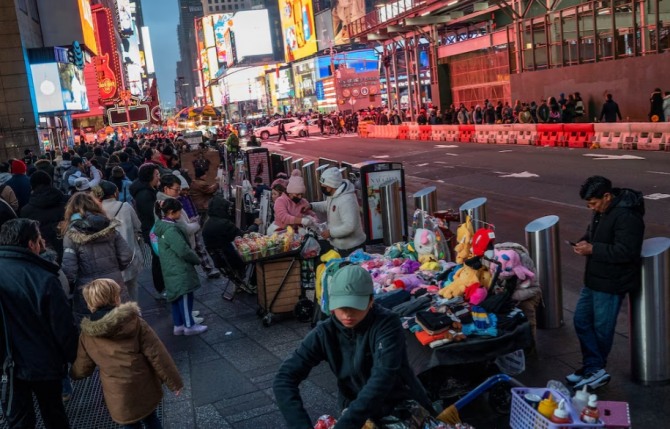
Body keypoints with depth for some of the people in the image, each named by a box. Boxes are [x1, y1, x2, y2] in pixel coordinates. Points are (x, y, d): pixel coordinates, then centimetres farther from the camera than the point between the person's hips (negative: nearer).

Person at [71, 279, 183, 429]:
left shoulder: (87, 336, -7)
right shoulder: (135, 322, -14)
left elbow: (82, 369, 5)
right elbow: (157, 355, -13)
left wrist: (72, 373, 30)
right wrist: (174, 381, -3)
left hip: (121, 400, 0)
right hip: (147, 391, 0)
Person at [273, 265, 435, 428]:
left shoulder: (387, 324, -22)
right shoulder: (325, 333, -13)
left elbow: (382, 379, -34)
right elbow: (284, 378, -17)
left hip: (405, 408, -3)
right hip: (355, 411, 3)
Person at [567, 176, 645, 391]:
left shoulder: (627, 216, -24)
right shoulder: (602, 211, 7)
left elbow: (625, 252, -28)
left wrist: (593, 249, -25)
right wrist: (585, 241, 0)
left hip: (611, 283, -10)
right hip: (594, 279, 10)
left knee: (602, 328, 5)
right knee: (581, 319, 12)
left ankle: (594, 368, 22)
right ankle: (595, 368, 16)